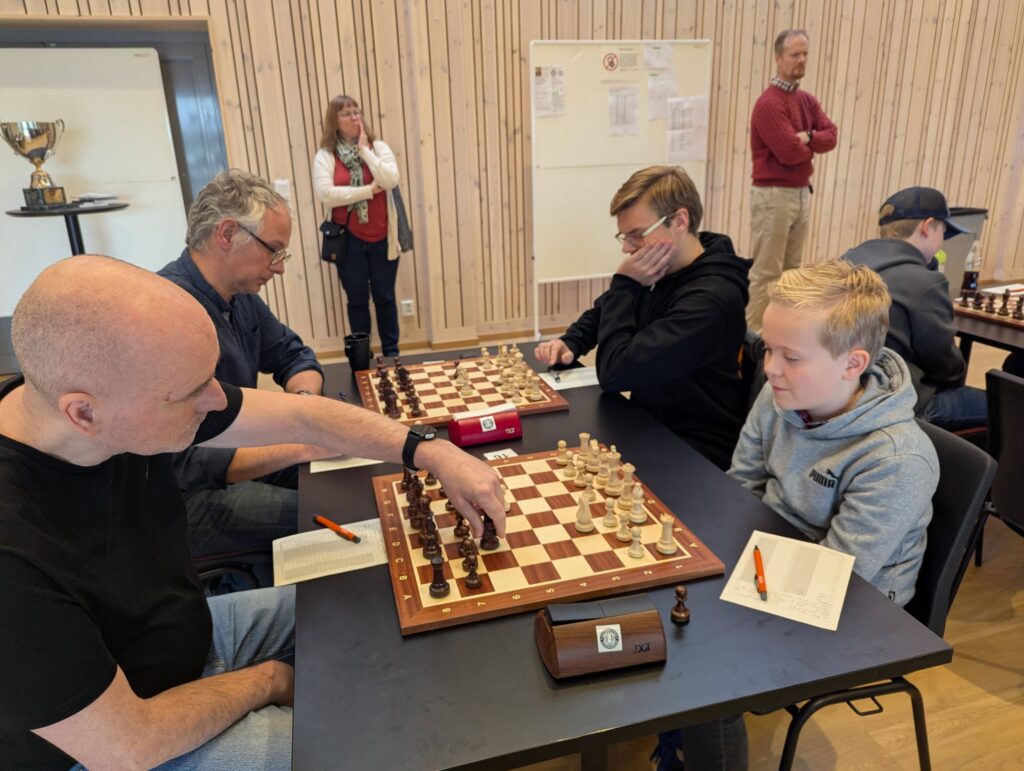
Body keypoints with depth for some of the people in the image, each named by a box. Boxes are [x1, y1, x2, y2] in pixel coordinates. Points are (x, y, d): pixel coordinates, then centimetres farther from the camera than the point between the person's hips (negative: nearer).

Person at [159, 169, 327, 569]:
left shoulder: (239, 296, 1)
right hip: (189, 496, -9)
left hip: (238, 454, 9)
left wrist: (304, 397, -10)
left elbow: (294, 355, 12)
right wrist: (300, 447, -32)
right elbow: (188, 463, -32)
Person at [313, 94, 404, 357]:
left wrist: (365, 150, -13)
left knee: (384, 297, 10)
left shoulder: (378, 147, 2)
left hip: (381, 236, 1)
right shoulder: (325, 156, -3)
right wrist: (369, 190, -16)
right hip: (348, 238, -1)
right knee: (357, 300, 8)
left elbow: (391, 181, -15)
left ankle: (391, 353, 22)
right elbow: (325, 194, -18)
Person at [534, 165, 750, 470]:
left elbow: (614, 373, -29)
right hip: (649, 424, 7)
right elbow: (602, 312, 18)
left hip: (696, 454, -7)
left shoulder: (712, 298, -26)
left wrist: (624, 284, -21)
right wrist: (570, 343, -1)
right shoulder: (662, 270, -1)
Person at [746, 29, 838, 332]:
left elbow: (831, 137, 4)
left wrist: (807, 137, -16)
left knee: (791, 269, 14)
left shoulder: (808, 100, 14)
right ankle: (754, 333, 1)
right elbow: (790, 152, -21)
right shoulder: (768, 103, -13)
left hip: (802, 193, 9)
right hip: (773, 195, -9)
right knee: (766, 271, -6)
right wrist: (811, 145, 0)